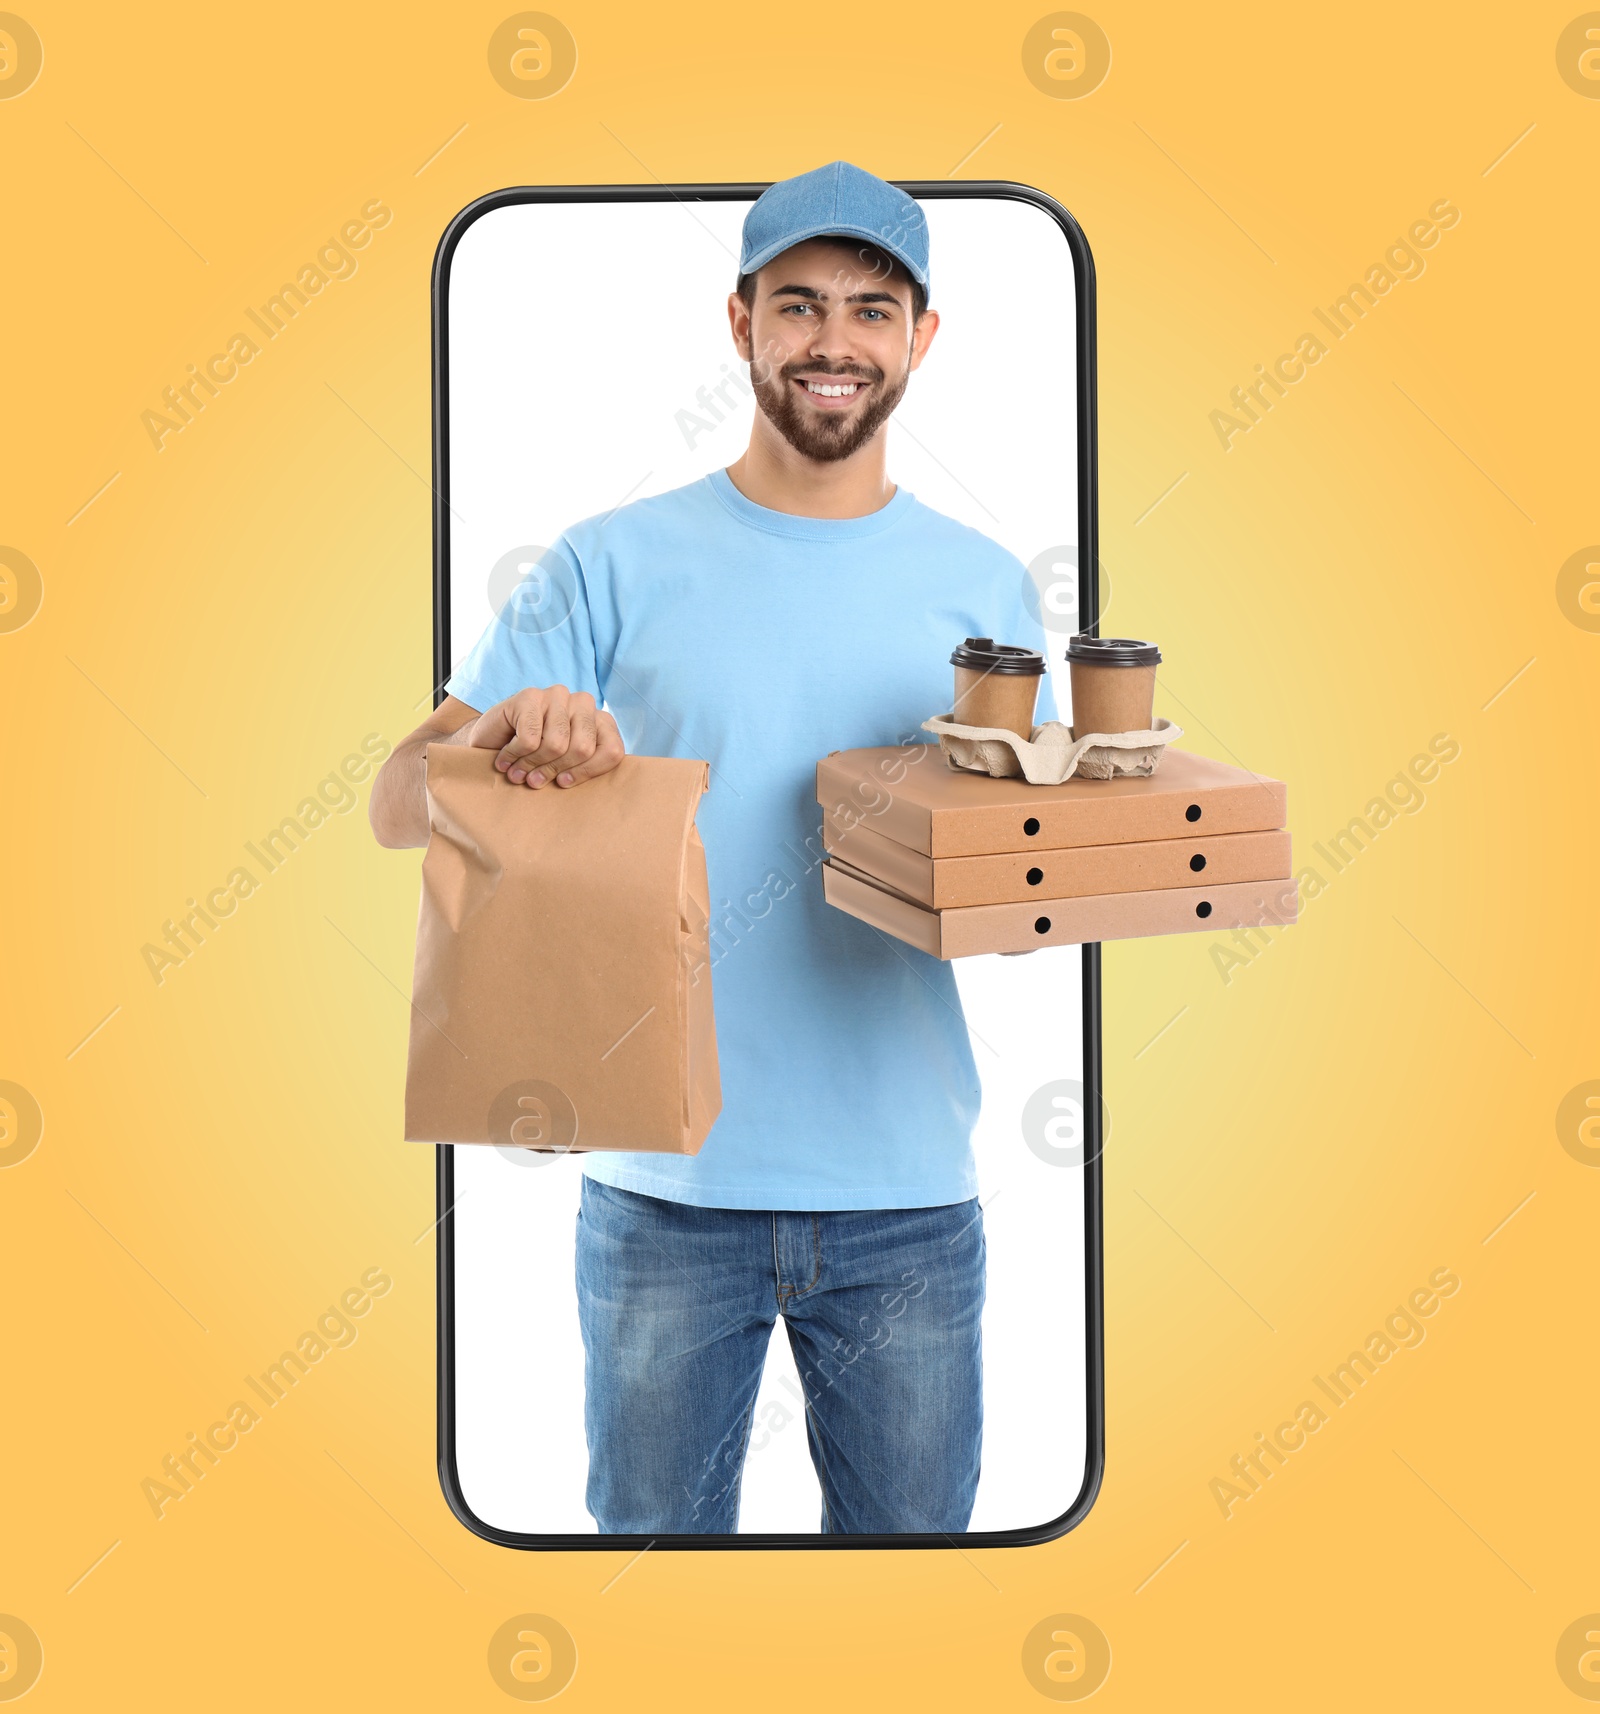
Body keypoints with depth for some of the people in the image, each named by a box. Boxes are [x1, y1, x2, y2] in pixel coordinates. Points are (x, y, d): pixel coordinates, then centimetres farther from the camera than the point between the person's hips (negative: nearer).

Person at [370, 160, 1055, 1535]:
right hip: (667, 1183, -1)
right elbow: (401, 806, -6)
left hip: (909, 1194, 2)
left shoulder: (981, 586, 5)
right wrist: (507, 726, -28)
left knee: (911, 1530, 15)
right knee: (653, 1528, 14)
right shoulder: (615, 567, -1)